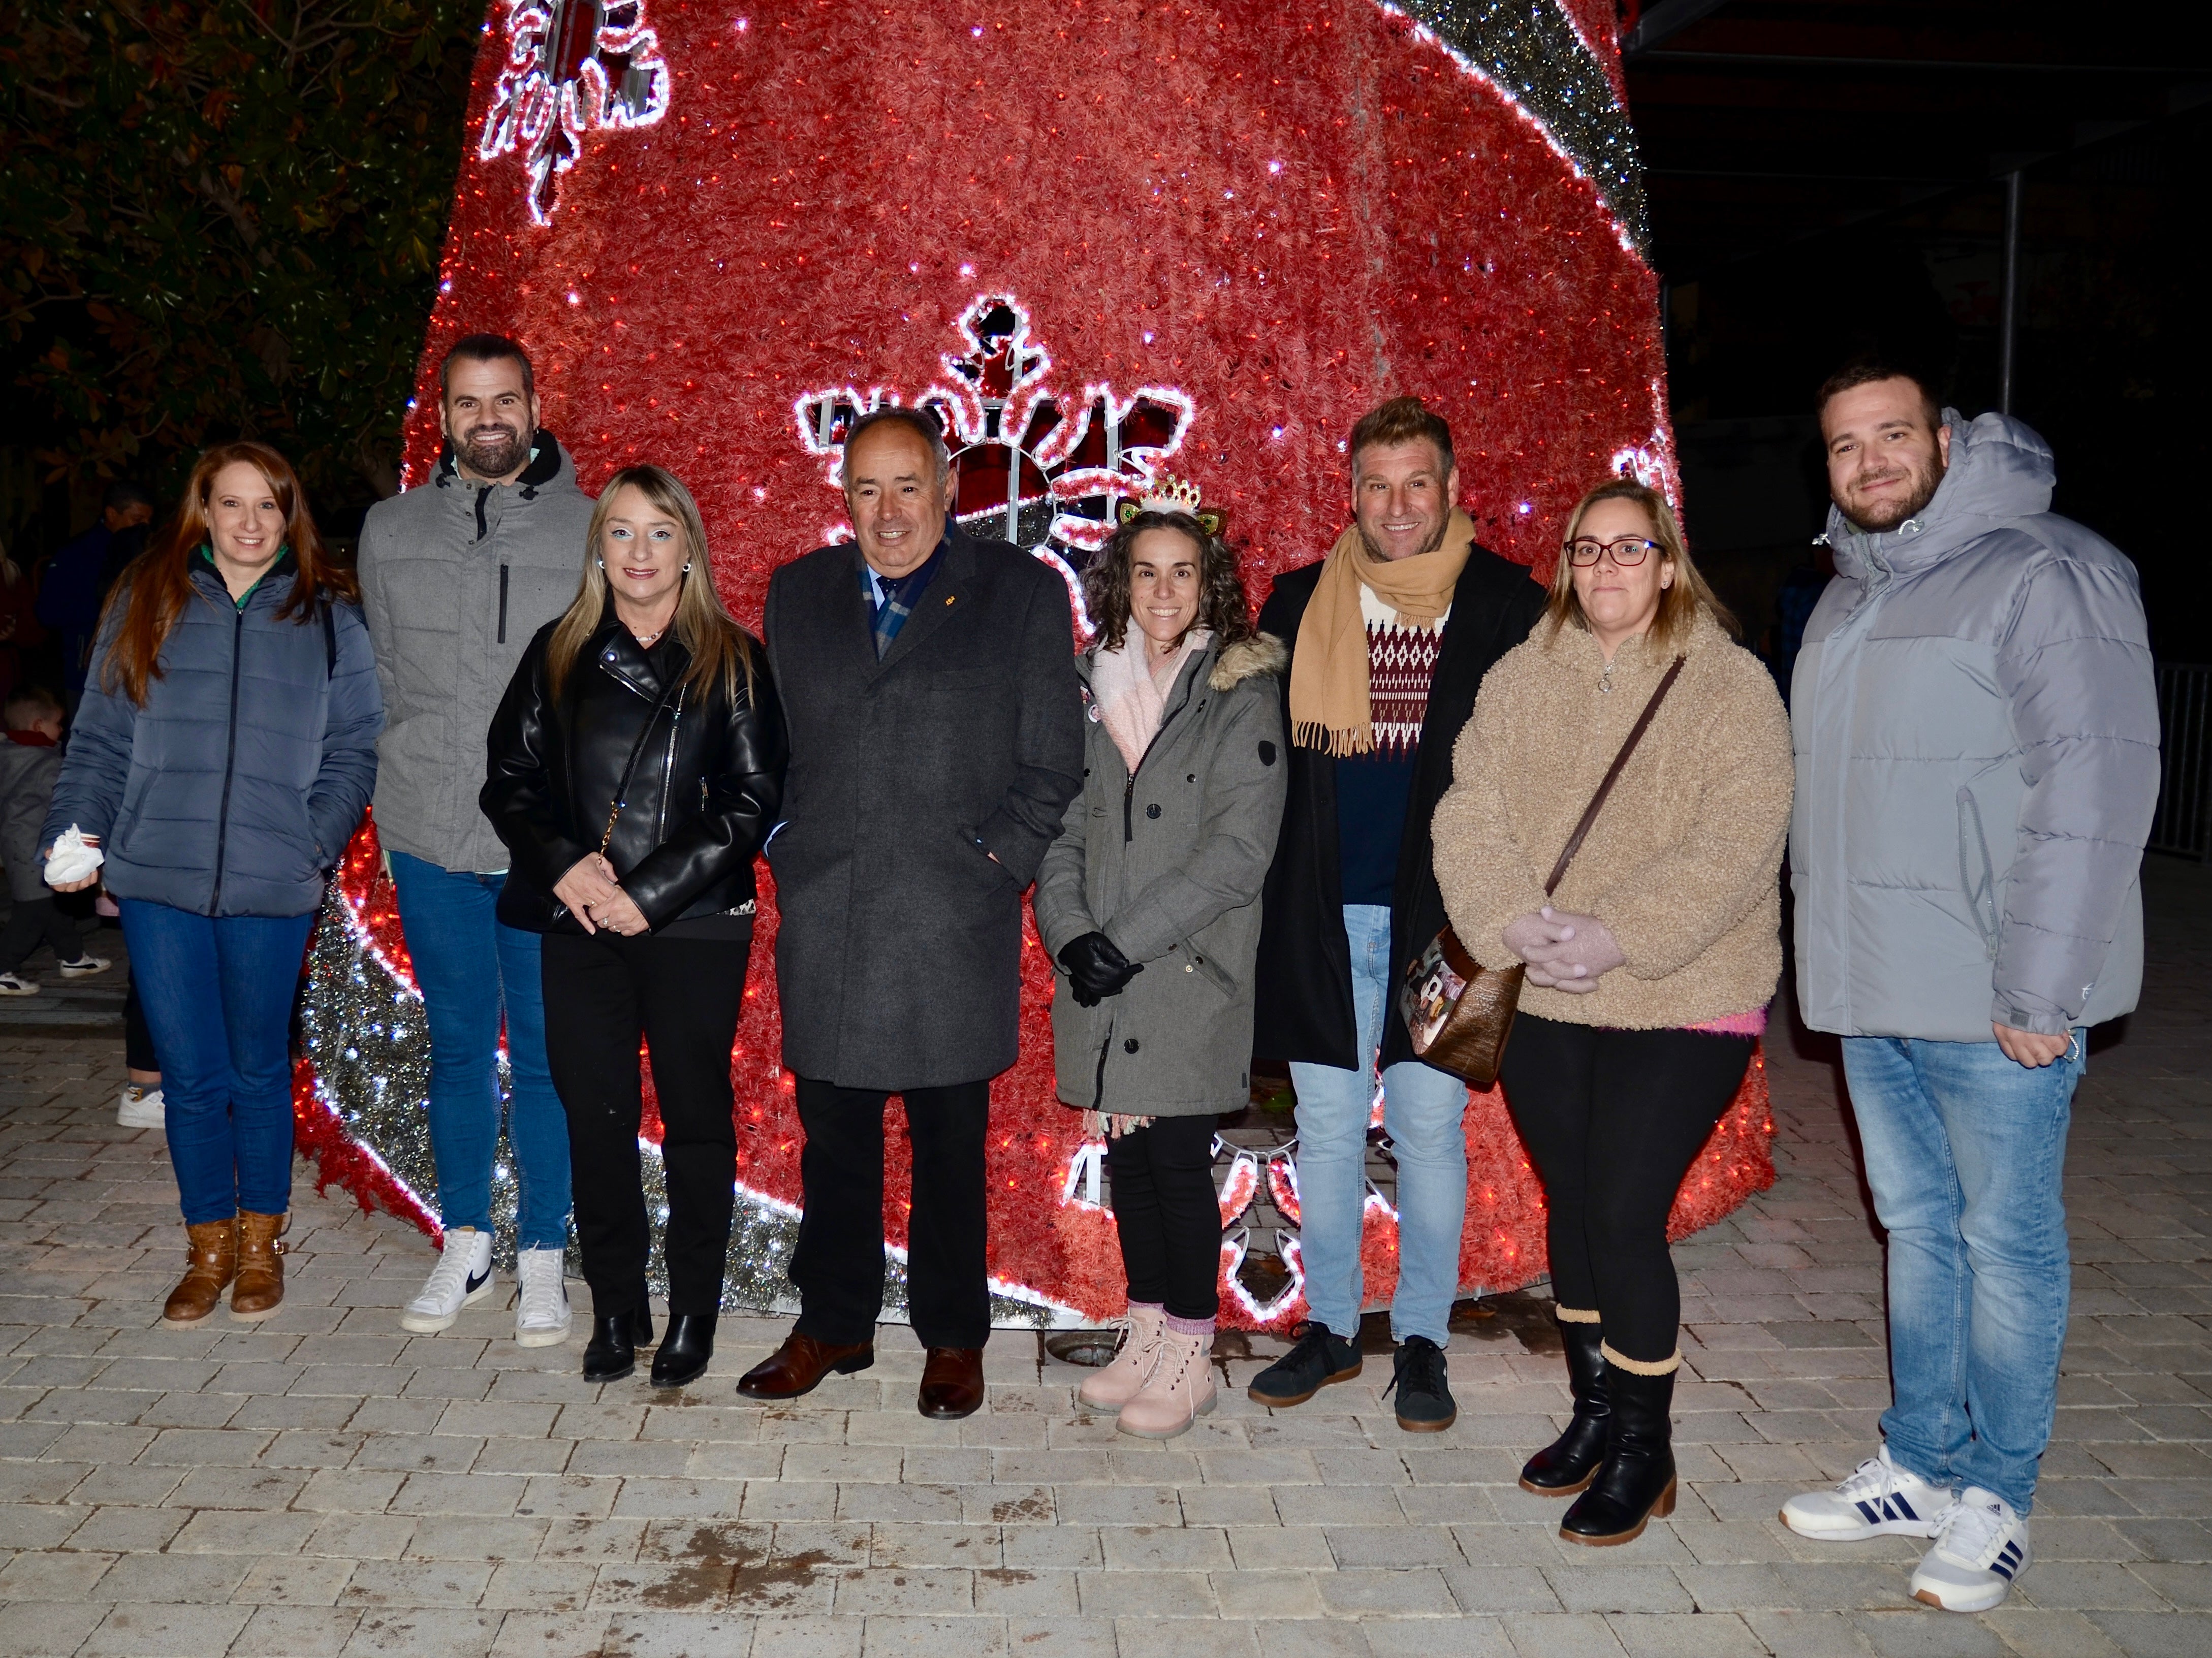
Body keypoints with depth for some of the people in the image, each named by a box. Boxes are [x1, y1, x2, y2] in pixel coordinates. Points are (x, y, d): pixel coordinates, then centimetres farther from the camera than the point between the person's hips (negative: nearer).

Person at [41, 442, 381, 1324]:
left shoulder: (329, 617, 6)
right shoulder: (148, 604, 8)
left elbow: (354, 749, 6)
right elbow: (101, 737, 8)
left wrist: (316, 842, -7)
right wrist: (75, 828, -5)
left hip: (273, 888, -1)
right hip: (158, 883, 1)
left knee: (260, 1070, 11)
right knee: (192, 1076, 6)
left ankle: (260, 1242, 28)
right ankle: (208, 1246, 23)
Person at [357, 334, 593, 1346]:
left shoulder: (590, 530, -1)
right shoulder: (391, 531, 7)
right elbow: (380, 679, 14)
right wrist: (401, 794, 8)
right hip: (431, 841, 2)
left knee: (546, 1054, 5)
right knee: (457, 1046, 13)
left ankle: (542, 1257, 19)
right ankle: (465, 1245, 27)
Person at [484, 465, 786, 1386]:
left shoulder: (733, 662, 1)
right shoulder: (559, 654, 9)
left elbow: (754, 798, -4)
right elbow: (509, 779, 8)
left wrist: (653, 890, -12)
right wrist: (562, 863, -10)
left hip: (694, 927, -2)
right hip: (580, 926, 2)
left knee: (697, 1113, 5)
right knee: (596, 1118, 6)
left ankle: (693, 1316, 19)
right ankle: (616, 1311, 20)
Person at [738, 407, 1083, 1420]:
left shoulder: (1023, 594, 1)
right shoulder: (796, 595, 11)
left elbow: (1052, 765, 1)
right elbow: (771, 747, 16)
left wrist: (992, 861, -7)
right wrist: (788, 850, 5)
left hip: (953, 919, -3)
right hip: (823, 915, 3)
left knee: (950, 1142, 7)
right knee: (833, 1134, 12)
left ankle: (953, 1338, 23)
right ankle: (834, 1322, 29)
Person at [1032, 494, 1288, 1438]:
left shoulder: (1242, 697, -5)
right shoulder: (1093, 691, 10)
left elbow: (1238, 851, -12)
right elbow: (1061, 829, 10)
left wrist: (1129, 940, -15)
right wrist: (1071, 933, -7)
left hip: (1190, 973, -5)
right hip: (1101, 978, 5)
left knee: (1178, 1158, -3)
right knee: (1127, 1155, 11)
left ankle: (1190, 1359, 11)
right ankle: (1146, 1335, 25)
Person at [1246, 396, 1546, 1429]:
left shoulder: (1506, 608, 1)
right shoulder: (1299, 605, 6)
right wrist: (1268, 897, 1)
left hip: (1440, 911, -2)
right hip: (1323, 915, 2)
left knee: (1430, 1132, 6)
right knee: (1327, 1130, 11)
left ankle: (1423, 1343, 21)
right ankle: (1330, 1326, 26)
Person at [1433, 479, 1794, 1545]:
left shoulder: (1730, 685, -5)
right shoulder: (1519, 680, 7)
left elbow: (1737, 841, -15)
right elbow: (1469, 815, -1)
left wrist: (1620, 936, -23)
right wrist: (1515, 924, -17)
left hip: (1681, 1005, -4)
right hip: (1541, 1000, 5)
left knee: (1627, 1218, -6)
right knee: (1570, 1206, 14)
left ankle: (1644, 1449, 13)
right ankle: (1594, 1410, 33)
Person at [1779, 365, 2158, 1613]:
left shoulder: (2045, 575, -11)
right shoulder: (1849, 596, 15)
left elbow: (2094, 789, -17)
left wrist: (2041, 991, -19)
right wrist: (1832, 954, 14)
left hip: (1994, 1002, -7)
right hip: (1871, 994, 8)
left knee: (2006, 1239, 4)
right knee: (1917, 1229, 16)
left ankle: (1997, 1501, 18)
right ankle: (1920, 1469, 29)